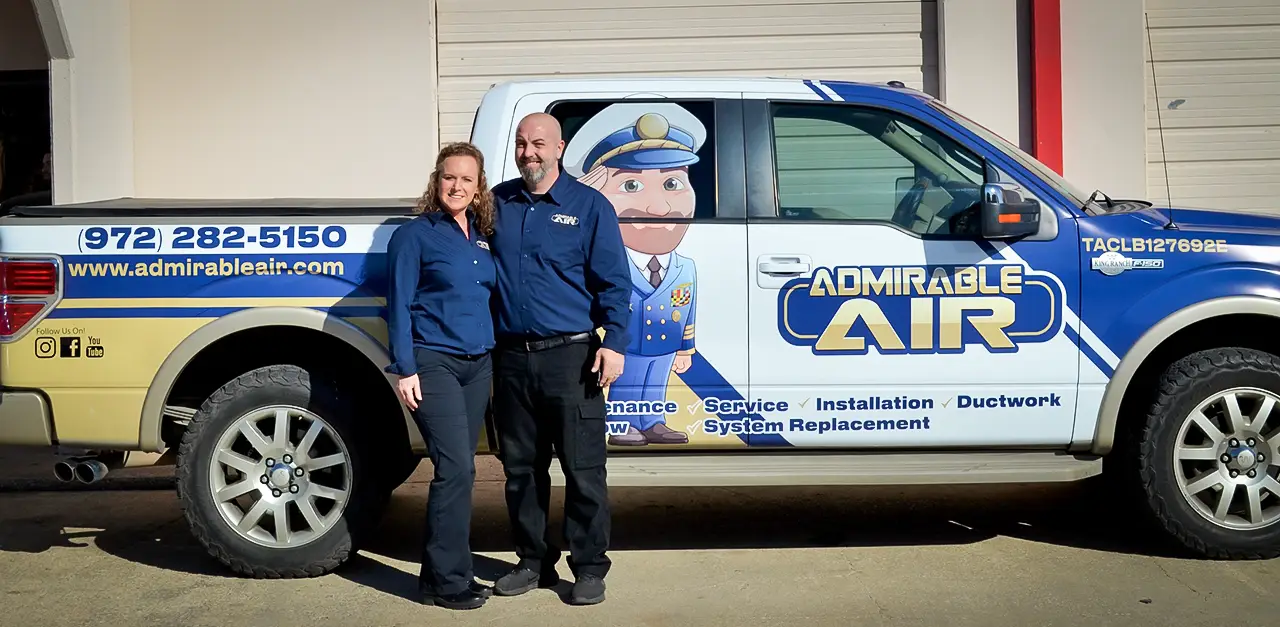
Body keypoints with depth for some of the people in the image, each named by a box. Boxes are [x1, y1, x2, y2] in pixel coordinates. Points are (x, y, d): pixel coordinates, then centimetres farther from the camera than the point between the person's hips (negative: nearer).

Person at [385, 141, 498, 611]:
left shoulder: (482, 237, 13)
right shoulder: (414, 235, -3)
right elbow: (399, 305, -7)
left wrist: (495, 353, 11)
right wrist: (405, 369, -13)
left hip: (478, 365, 6)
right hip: (434, 363, -6)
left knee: (458, 470, 9)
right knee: (456, 468, -12)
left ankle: (440, 572, 18)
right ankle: (449, 581, -3)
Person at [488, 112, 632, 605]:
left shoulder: (589, 205, 2)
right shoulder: (497, 202, 11)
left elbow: (614, 282, -1)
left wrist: (613, 342, -11)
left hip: (570, 356, -4)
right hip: (511, 357, 4)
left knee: (583, 470, -2)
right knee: (520, 468, 11)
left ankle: (589, 569, 9)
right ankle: (533, 561, 25)